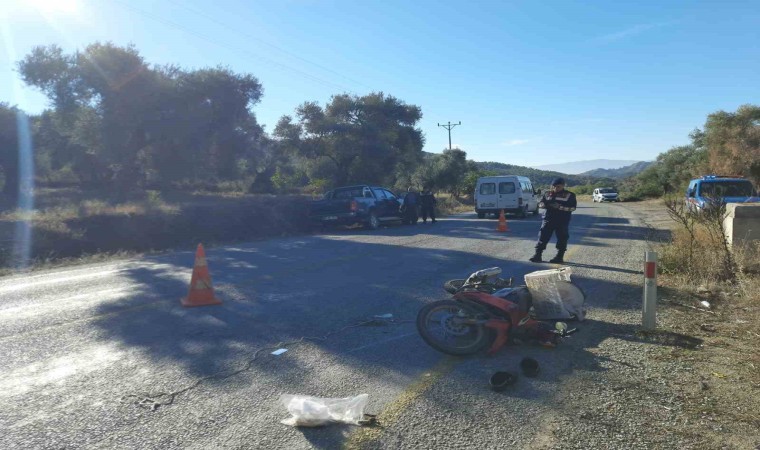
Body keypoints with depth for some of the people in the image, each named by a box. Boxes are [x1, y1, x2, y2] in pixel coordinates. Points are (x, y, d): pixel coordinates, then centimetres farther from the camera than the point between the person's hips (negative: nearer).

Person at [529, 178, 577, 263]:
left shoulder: (569, 195, 1)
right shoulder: (548, 194, 12)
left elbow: (573, 207, -7)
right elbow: (540, 204, 13)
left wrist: (560, 207, -19)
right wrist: (546, 205, -11)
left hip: (562, 221, -2)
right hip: (548, 219, 2)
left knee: (562, 239, 3)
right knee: (543, 237, -2)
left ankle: (559, 257, 12)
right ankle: (537, 255, 1)